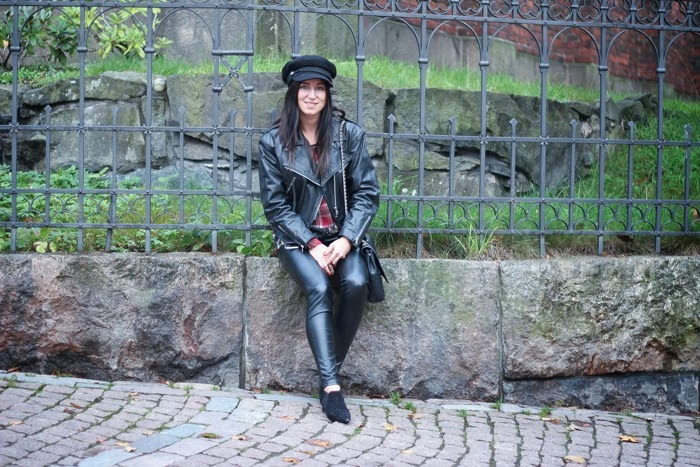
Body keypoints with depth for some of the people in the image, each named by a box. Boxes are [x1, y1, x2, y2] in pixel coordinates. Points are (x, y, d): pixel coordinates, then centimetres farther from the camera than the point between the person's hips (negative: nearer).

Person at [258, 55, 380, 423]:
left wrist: (346, 240, -13)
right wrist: (312, 244, -13)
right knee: (318, 288, -29)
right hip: (297, 237, -1)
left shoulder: (349, 134, 1)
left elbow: (367, 193, 1)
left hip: (342, 236, 1)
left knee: (356, 284, -28)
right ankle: (331, 385, -33)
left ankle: (330, 370, -14)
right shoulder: (273, 142, -1)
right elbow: (275, 205, -1)